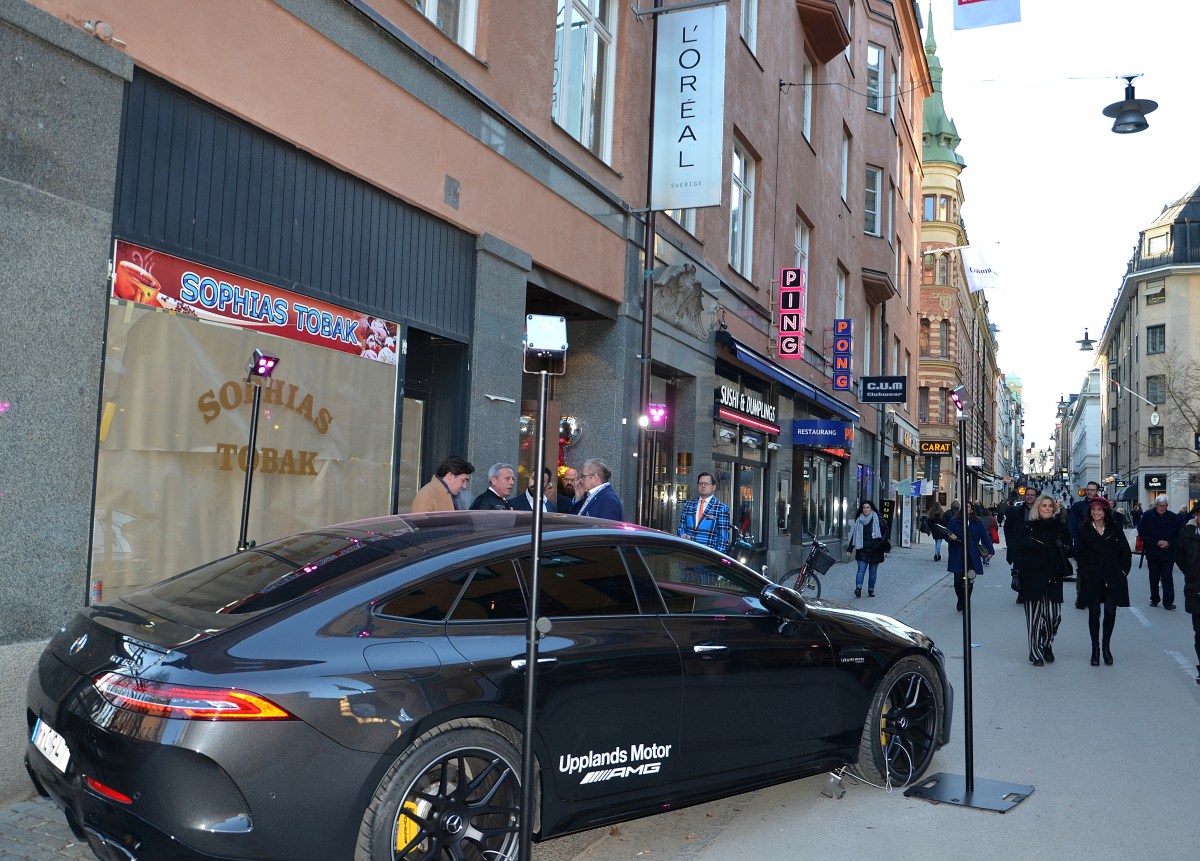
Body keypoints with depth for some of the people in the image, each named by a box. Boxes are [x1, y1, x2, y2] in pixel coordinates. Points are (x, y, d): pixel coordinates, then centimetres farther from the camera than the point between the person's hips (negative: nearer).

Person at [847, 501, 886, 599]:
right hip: (862, 550, 1)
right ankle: (858, 588, -23)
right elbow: (854, 535, 12)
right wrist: (849, 549, 9)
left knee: (873, 571, 6)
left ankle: (871, 590, 14)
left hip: (875, 550, -1)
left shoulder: (877, 520, -1)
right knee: (861, 570, -11)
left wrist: (885, 548, -8)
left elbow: (884, 534, 0)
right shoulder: (858, 521, 7)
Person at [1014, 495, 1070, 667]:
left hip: (1053, 577, 2)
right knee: (1034, 616, 0)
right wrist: (1018, 574, -7)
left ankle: (1047, 646, 24)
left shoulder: (1060, 527, 8)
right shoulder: (1028, 527, 1)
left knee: (1054, 615, -1)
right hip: (1032, 577, -2)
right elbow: (1019, 551, 0)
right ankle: (1036, 654, 9)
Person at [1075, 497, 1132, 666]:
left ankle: (1106, 647, 13)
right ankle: (1095, 649, 10)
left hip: (1112, 577, 1)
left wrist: (1124, 570, 2)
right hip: (1092, 578, 0)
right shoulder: (1083, 531, 3)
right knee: (1094, 612, 1)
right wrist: (1085, 572, -3)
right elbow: (1079, 555, 4)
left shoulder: (1115, 529, 5)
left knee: (1110, 612, -4)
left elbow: (1126, 551, 9)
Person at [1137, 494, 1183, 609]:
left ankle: (1168, 602, -6)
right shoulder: (1147, 516, -1)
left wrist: (1169, 543, -10)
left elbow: (1180, 535, 5)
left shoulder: (1174, 517, 1)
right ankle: (1154, 599, 23)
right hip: (1153, 553, 1)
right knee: (1154, 578, 11)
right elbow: (1142, 533, -3)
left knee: (1167, 578, -6)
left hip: (1168, 553, -1)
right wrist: (1156, 543, -11)